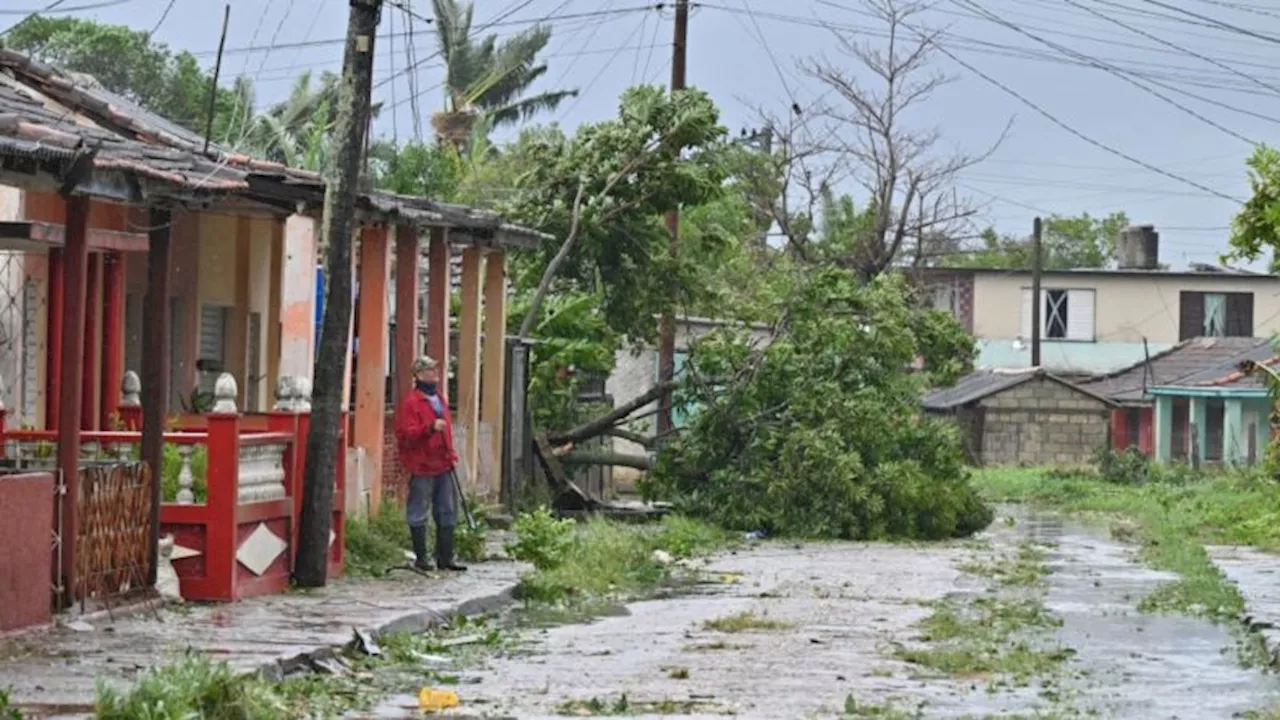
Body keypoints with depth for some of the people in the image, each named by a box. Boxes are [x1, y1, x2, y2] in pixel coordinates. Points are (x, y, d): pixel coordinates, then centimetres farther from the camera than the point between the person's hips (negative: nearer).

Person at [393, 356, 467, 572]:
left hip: (443, 465, 8)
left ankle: (445, 557, 13)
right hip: (422, 466, -8)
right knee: (418, 513, 0)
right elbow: (405, 434, -17)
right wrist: (430, 428, -29)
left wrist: (451, 455, 17)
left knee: (447, 512, 8)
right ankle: (421, 557, 5)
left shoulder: (440, 399, 16)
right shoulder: (411, 402, -10)